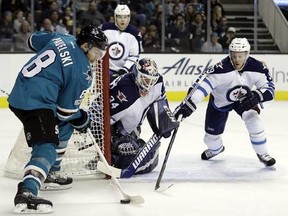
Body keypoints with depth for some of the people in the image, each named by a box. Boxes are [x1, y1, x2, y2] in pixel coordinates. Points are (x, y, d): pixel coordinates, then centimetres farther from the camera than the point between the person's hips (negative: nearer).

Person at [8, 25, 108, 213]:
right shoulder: (81, 72, -13)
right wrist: (81, 120, 12)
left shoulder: (62, 38, 9)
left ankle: (49, 175, 32)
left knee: (63, 127, 27)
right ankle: (27, 193, -41)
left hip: (20, 94, 10)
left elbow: (34, 40, 28)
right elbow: (67, 109, -7)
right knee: (46, 148, -21)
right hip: (35, 104, -10)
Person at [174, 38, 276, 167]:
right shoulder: (222, 68, -37)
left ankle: (262, 154, -2)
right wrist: (188, 103, -56)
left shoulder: (257, 67, -27)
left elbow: (269, 88, -21)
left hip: (244, 99, 1)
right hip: (220, 100, -1)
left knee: (253, 121, -26)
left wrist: (256, 96, -42)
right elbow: (204, 85, -44)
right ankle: (216, 149, 47)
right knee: (211, 137, 7)